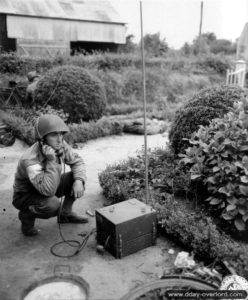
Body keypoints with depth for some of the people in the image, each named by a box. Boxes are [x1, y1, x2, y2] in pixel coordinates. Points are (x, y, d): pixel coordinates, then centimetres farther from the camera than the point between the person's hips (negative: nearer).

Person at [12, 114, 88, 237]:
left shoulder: (60, 146, -18)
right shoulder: (30, 160, -37)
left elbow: (77, 161, -3)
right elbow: (48, 190, -43)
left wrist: (79, 181, -21)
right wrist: (52, 161, -46)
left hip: (47, 187, 7)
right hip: (26, 196, -6)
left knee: (77, 177, -10)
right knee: (52, 205, -36)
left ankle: (65, 214, 10)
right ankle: (26, 215, -1)